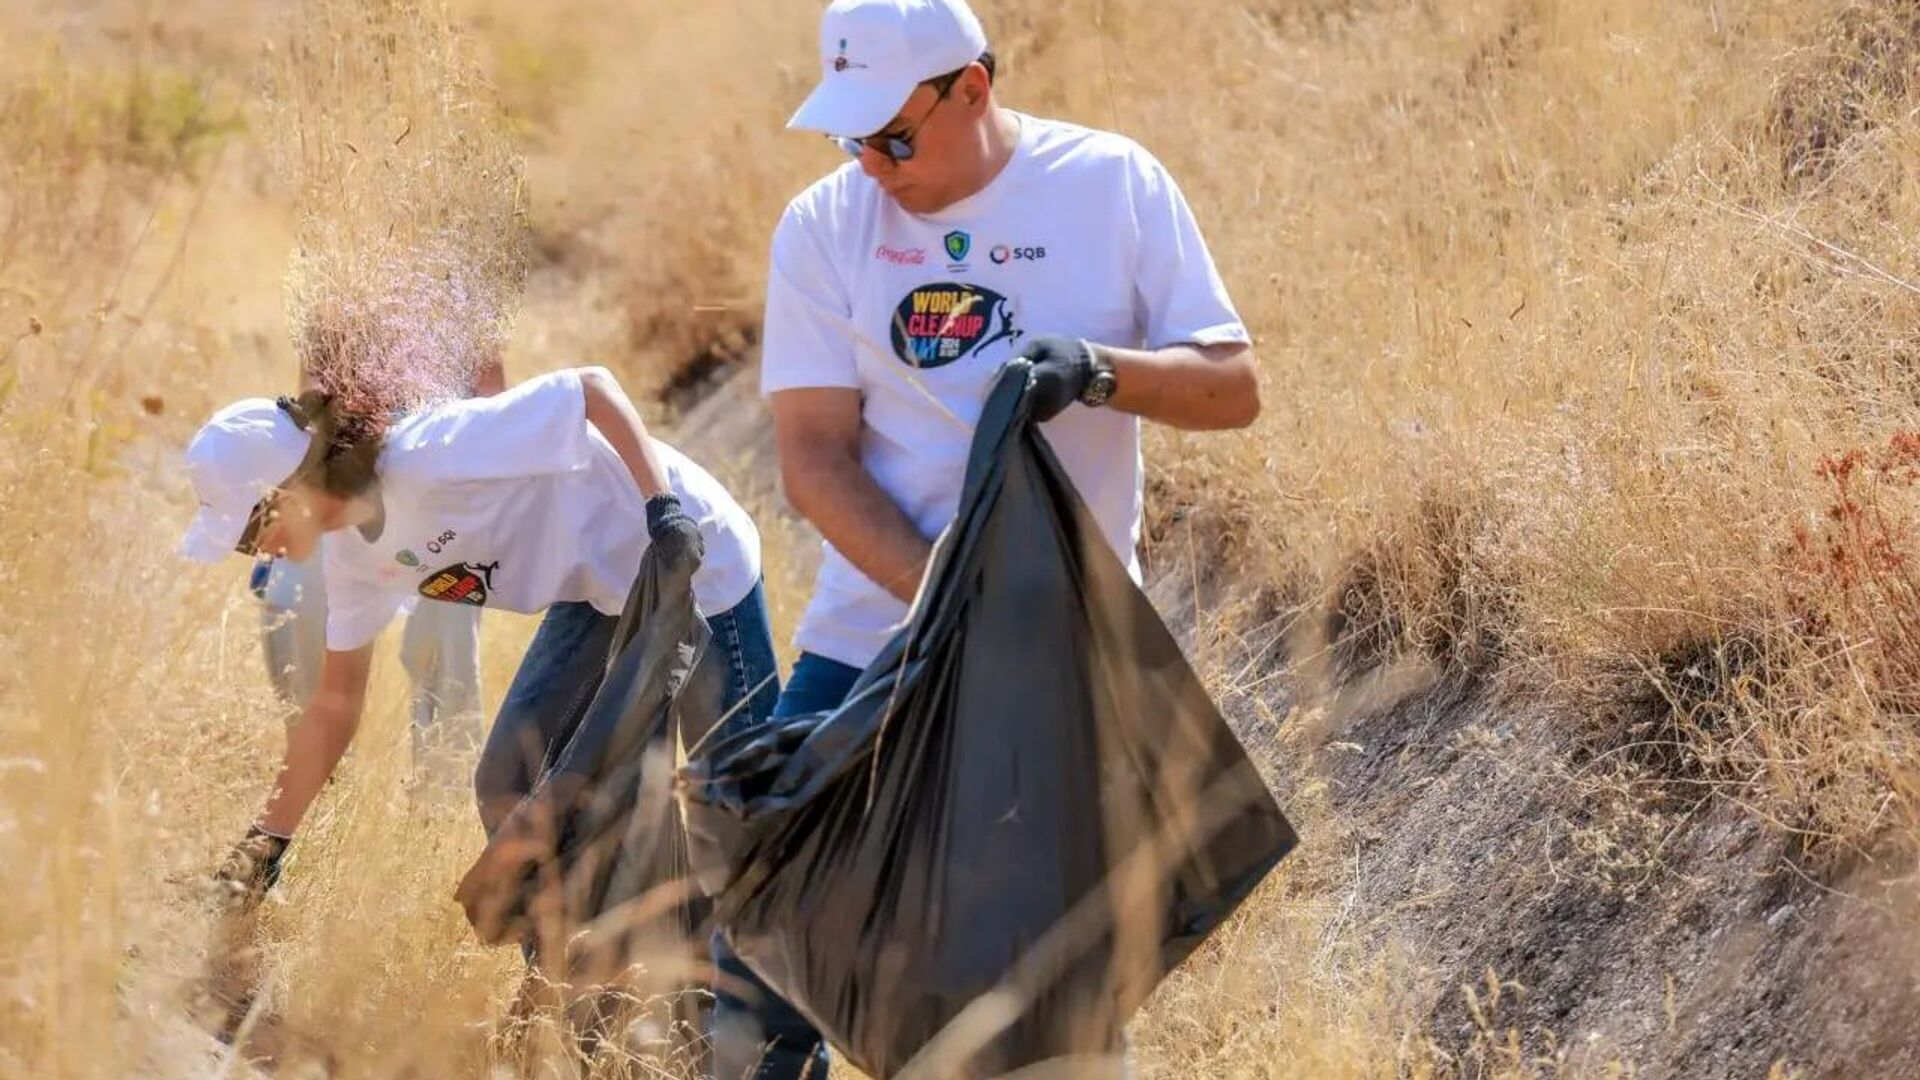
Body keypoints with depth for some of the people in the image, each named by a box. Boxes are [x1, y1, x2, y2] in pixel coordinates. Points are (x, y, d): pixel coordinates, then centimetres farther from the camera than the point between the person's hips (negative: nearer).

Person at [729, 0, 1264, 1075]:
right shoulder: (825, 225, -2)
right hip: (872, 636, 1)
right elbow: (813, 456, -6)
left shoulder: (1113, 184, -4)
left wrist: (1097, 370, -24)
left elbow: (1234, 387, -4)